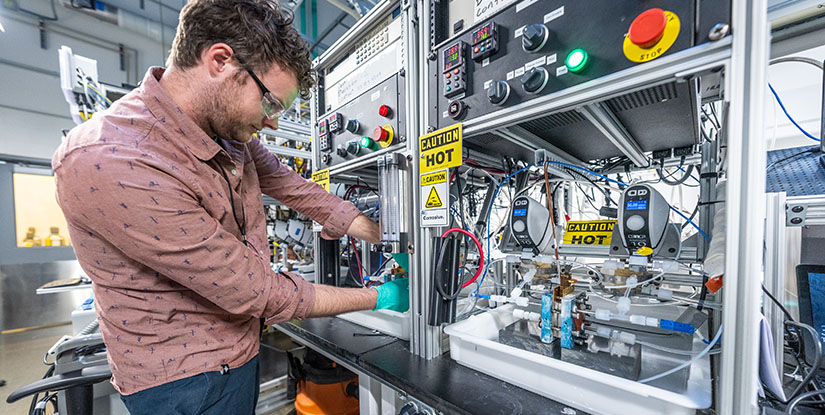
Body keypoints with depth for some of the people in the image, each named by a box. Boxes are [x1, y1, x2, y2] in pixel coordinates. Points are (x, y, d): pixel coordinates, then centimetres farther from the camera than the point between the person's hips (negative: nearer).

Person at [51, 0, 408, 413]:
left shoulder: (226, 124, -7)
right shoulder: (108, 165, -31)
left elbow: (293, 187, 0)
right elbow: (257, 291, -29)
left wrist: (391, 241, -3)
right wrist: (377, 298, -18)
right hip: (184, 379, -7)